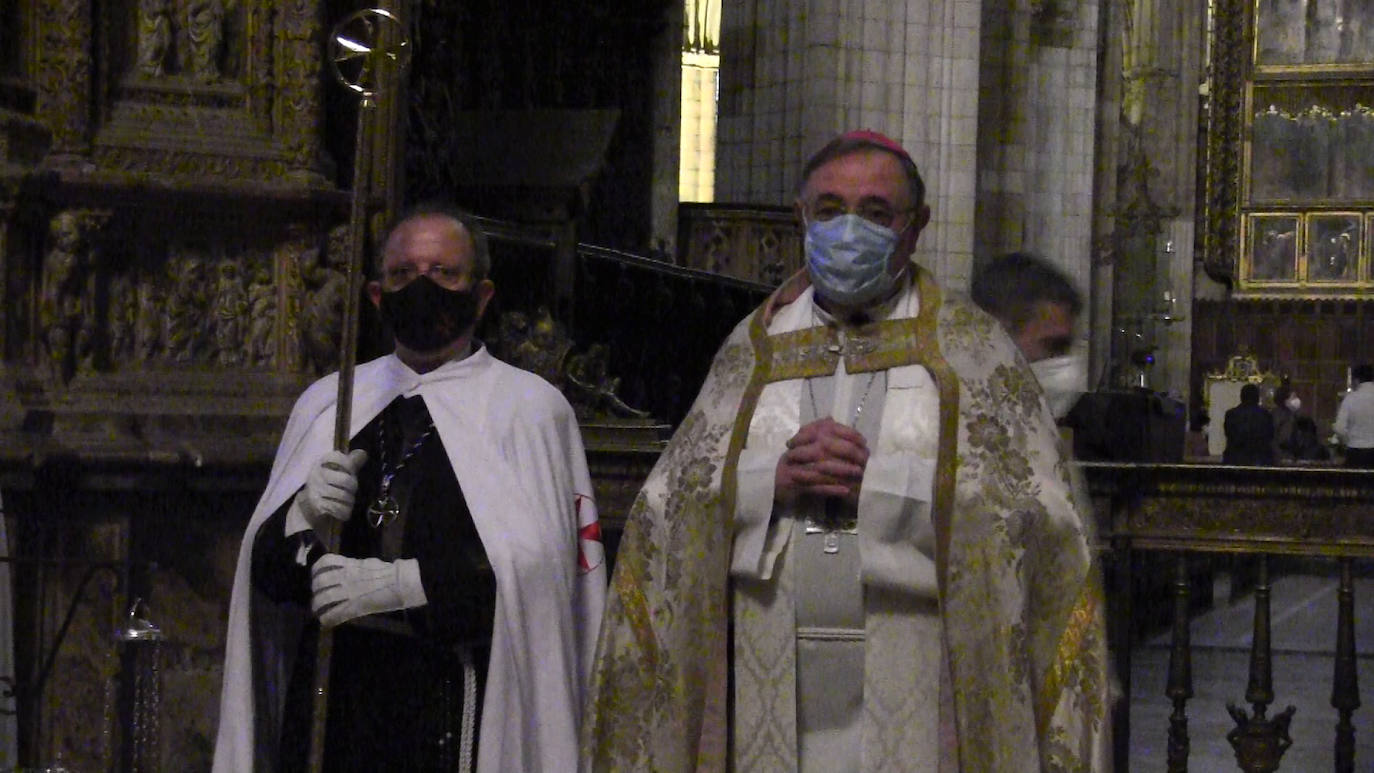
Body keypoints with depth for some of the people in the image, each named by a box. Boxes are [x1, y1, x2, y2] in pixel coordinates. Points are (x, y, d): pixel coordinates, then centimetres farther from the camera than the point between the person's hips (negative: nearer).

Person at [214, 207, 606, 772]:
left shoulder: (530, 405, 2)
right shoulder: (328, 403, 15)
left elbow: (534, 567, -11)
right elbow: (266, 571, 10)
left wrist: (397, 586, -19)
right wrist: (304, 519, -11)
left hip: (464, 719, -3)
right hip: (336, 700, 3)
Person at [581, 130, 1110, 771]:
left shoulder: (968, 345, 3)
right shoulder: (755, 346, 11)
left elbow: (1040, 515, -8)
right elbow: (665, 506, 6)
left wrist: (878, 480, -14)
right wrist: (771, 480, -12)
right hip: (771, 689, 2)